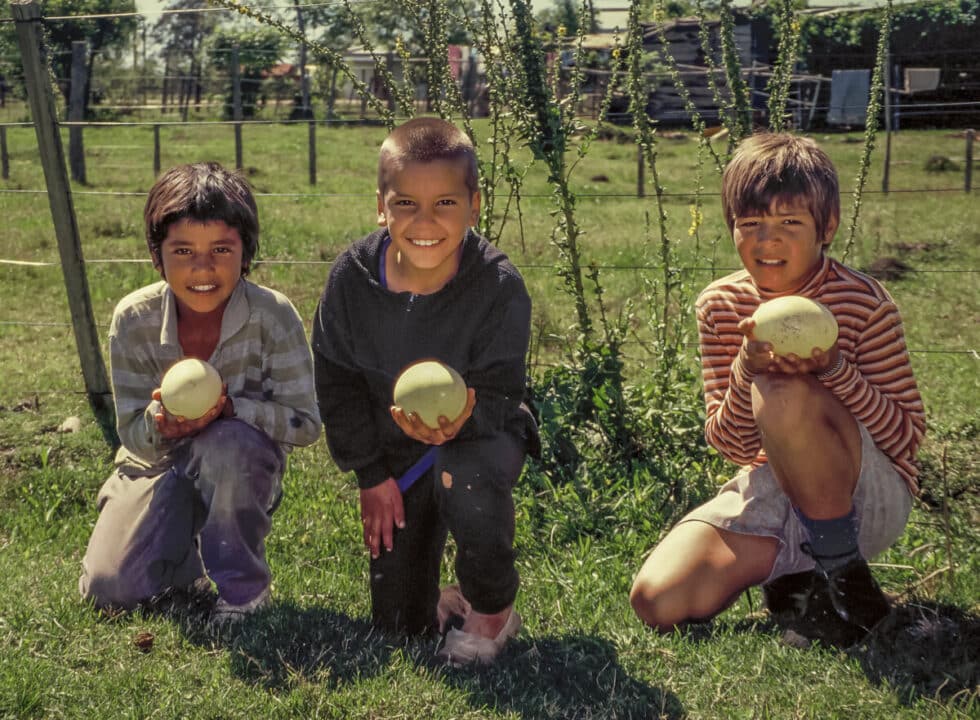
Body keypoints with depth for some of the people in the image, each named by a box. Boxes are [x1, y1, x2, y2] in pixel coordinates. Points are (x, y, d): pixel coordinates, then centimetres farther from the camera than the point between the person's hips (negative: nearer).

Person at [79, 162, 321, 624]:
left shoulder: (273, 316, -23)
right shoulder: (133, 319, -17)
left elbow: (306, 423, -20)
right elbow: (133, 437, -10)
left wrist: (229, 407, -36)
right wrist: (159, 424, -35)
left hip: (243, 470, -2)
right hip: (158, 465, 2)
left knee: (228, 443, -38)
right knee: (109, 590, -15)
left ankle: (245, 589, -14)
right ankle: (188, 556, 21)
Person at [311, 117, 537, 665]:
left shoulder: (499, 285, -23)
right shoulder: (352, 278, -17)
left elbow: (499, 393, -21)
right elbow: (337, 383, -5)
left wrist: (461, 419, -44)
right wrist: (371, 474, -6)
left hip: (481, 430, -2)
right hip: (392, 450, 3)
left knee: (466, 478, -41)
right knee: (398, 623, 1)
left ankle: (493, 609, -11)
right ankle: (445, 599, 40)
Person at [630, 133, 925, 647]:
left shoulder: (864, 303, -13)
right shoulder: (720, 306, -2)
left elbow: (908, 438, -12)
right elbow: (727, 444, -4)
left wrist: (834, 369, -29)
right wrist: (746, 370, -25)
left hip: (868, 499, -4)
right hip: (771, 491, 4)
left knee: (785, 395, -35)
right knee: (657, 601, -17)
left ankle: (842, 576, -14)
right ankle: (791, 572, 8)